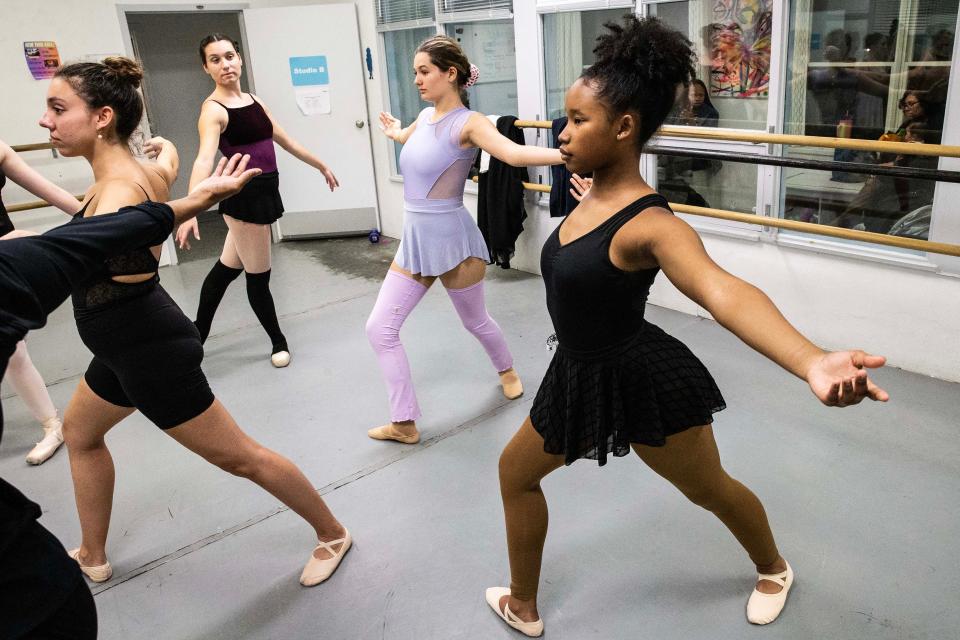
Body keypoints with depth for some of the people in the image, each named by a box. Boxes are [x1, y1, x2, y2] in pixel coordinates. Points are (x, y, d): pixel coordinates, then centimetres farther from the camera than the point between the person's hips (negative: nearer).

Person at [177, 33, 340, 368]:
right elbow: (204, 159, -31)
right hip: (245, 196, -8)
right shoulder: (213, 109, -14)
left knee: (227, 268, 17)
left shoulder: (253, 100, 11)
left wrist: (321, 166, 27)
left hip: (263, 192, 8)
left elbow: (287, 141, 21)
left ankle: (197, 336, 32)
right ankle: (279, 341, 23)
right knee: (258, 276, 5)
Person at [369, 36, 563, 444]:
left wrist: (571, 154, -48)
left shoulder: (468, 122, -15)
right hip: (415, 240, 7)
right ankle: (404, 423, 11)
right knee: (379, 327, 1)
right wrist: (395, 131, 55)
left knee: (475, 321, 15)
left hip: (452, 241, -7)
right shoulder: (425, 117, 7)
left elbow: (514, 154, -34)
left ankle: (507, 370, 49)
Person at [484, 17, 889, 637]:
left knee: (709, 488, 17)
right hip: (582, 374, 8)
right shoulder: (593, 197, -5)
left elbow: (723, 290, -49)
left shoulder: (648, 224, -30)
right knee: (516, 470, 19)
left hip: (641, 378, -8)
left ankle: (775, 570, 50)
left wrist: (811, 363, -67)